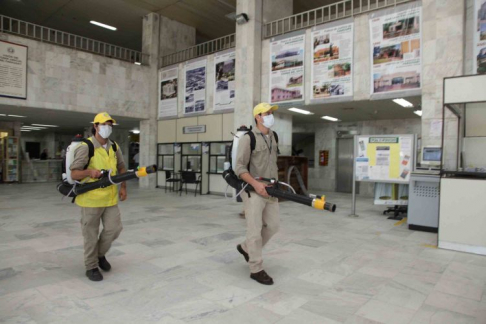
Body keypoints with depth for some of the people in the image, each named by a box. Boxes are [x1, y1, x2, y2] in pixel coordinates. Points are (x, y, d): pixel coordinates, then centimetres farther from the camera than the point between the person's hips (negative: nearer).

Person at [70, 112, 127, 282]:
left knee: (114, 228, 5)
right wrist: (89, 172, -30)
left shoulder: (114, 147, 6)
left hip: (110, 198, 5)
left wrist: (123, 187, 8)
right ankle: (91, 267, 25)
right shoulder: (85, 147, -12)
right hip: (90, 199, -5)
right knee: (91, 235, 7)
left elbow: (121, 168, 19)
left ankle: (100, 254, 33)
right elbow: (74, 173, -11)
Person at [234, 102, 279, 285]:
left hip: (269, 190, 8)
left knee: (273, 224, 11)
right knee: (255, 229, -2)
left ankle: (246, 248, 32)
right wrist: (256, 184, -26)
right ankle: (256, 270, 11)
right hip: (252, 190, -8)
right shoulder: (248, 138, -12)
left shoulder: (273, 137, 12)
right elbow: (239, 168, -16)